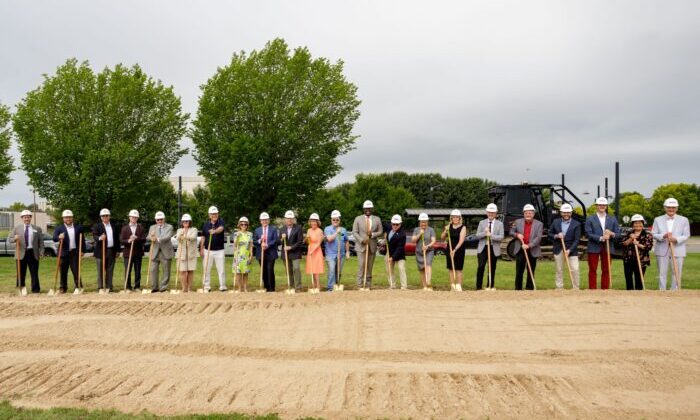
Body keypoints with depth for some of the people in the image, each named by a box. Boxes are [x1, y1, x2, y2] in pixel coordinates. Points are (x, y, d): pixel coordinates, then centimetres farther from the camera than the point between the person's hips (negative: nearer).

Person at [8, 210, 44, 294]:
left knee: (34, 273, 0)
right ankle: (21, 290, 13)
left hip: (33, 253, 0)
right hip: (21, 254, 0)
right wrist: (14, 239, -15)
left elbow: (41, 242, 9)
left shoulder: (37, 229, 10)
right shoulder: (17, 228, 9)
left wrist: (41, 252, -2)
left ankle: (36, 290, 6)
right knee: (21, 273, 4)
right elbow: (9, 240, 8)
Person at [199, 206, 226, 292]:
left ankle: (222, 286, 6)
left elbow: (221, 228, -27)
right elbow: (203, 237, 10)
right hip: (208, 250, 2)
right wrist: (201, 249, 5)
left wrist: (215, 231, -48)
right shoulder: (206, 224, 5)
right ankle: (207, 287, 13)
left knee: (221, 269, 0)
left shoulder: (221, 222, -3)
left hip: (219, 250, -2)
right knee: (207, 269, 5)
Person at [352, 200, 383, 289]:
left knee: (369, 267, 4)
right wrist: (361, 240, -14)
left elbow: (380, 232, 9)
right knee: (361, 265, -12)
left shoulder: (377, 219, 11)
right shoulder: (358, 219, 5)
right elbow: (354, 232, 1)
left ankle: (368, 285, 8)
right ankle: (360, 285, -9)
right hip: (361, 246, -2)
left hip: (372, 246, 2)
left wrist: (372, 234, -11)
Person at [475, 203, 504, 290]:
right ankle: (478, 287, -5)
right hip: (482, 248, 0)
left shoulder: (500, 224, 4)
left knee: (492, 269, 7)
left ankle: (490, 287, 19)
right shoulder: (482, 223, 8)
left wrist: (491, 235, -20)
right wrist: (484, 233, -16)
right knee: (481, 267, -12)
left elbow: (501, 237, -7)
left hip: (494, 249, 0)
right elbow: (477, 235, 2)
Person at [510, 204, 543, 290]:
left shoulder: (539, 224, -1)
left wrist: (529, 245, -21)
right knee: (519, 271, 2)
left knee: (531, 272, 5)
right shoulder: (518, 222, 6)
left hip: (532, 251, -1)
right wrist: (517, 235, -10)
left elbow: (538, 238, -10)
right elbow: (511, 232, 12)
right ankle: (518, 289, 9)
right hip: (520, 250, 1)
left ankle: (529, 289, 13)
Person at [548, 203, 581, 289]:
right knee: (558, 270, 6)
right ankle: (559, 289, 14)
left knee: (575, 270, -7)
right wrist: (556, 236, -12)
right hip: (558, 250, 2)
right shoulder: (555, 222, 6)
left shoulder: (576, 224, -3)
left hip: (571, 250, -2)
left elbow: (577, 240, -7)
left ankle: (576, 289, 2)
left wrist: (569, 250, -18)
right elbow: (550, 234, 10)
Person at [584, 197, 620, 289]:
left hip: (607, 248, 2)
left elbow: (618, 233, 7)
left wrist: (612, 234, -15)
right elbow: (588, 233, -7)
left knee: (606, 271, 6)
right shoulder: (590, 219, 2)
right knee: (592, 270, 1)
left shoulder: (612, 219, 11)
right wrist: (600, 238, -19)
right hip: (594, 248, -2)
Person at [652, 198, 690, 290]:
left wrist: (676, 239, -18)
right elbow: (653, 234, 3)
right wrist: (663, 236, -17)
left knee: (677, 274, 0)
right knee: (662, 274, 4)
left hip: (677, 251, 0)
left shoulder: (684, 220, 7)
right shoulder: (658, 220, 9)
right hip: (662, 251, 1)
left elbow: (686, 236, 1)